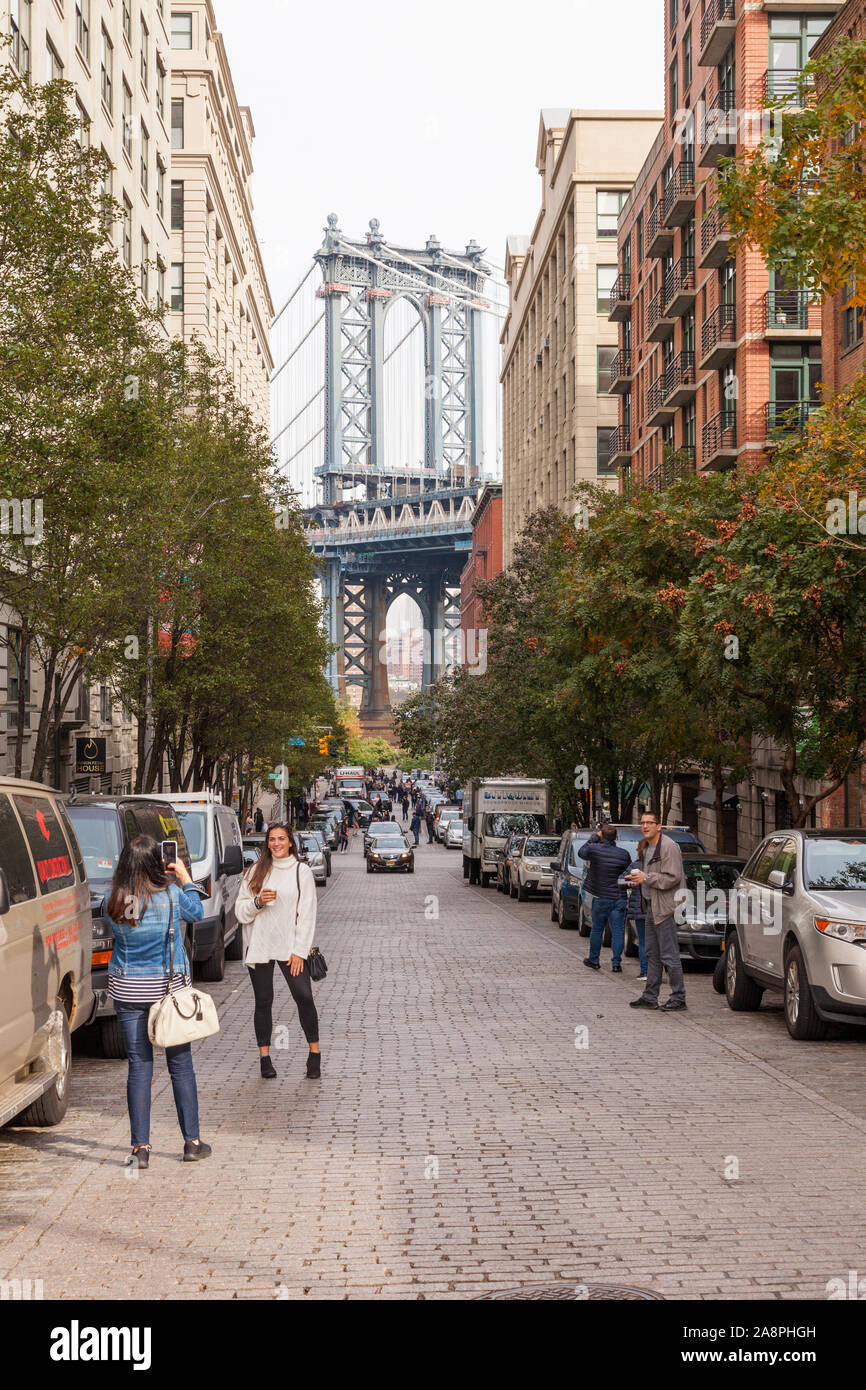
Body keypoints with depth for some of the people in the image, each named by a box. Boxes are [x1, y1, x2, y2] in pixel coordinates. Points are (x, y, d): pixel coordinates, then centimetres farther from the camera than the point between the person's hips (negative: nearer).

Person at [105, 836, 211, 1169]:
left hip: (127, 991, 1)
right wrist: (185, 877, 18)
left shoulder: (115, 901, -8)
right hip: (169, 987, -1)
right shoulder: (171, 895, -13)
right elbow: (197, 913, 6)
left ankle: (140, 1147, 4)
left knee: (138, 1066, 5)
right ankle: (192, 1141, 15)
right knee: (180, 1065, 9)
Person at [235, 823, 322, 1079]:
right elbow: (241, 909, 7)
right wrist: (258, 901, -14)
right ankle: (264, 1056, 11)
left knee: (304, 996, -11)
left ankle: (314, 1053, -1)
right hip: (259, 946, 2)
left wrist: (299, 951, -6)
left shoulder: (301, 871, 3)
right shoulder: (256, 871, 7)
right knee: (263, 1001, 4)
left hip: (290, 947, -1)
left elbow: (307, 914, 0)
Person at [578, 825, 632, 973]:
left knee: (597, 929, 14)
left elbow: (581, 852, 12)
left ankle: (594, 960, 24)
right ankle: (616, 964, 2)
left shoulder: (594, 849, -9)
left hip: (601, 898, -1)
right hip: (620, 898, 1)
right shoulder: (624, 854, -3)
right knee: (618, 932, 3)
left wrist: (594, 837, 16)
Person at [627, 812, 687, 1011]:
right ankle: (650, 997, 17)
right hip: (651, 906, 10)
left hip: (665, 907, -10)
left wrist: (646, 878, -17)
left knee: (669, 955, -7)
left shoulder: (669, 847, -13)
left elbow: (672, 878, -20)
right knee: (652, 955, 12)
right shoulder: (648, 848, 17)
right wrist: (638, 878, 11)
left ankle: (678, 998, -1)